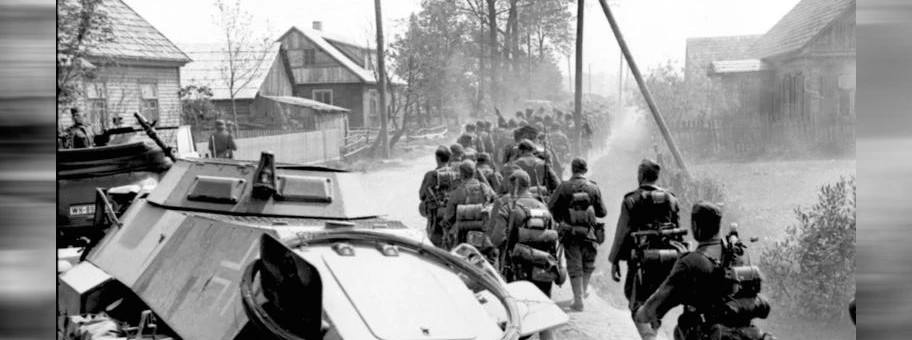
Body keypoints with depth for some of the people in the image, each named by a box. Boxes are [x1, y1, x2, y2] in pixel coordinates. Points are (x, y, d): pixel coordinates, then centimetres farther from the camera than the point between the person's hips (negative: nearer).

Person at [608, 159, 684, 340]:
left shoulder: (631, 200, -7)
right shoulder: (671, 199, 7)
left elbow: (622, 233, -7)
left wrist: (614, 261, -1)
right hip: (667, 260, 5)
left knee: (639, 306, 1)